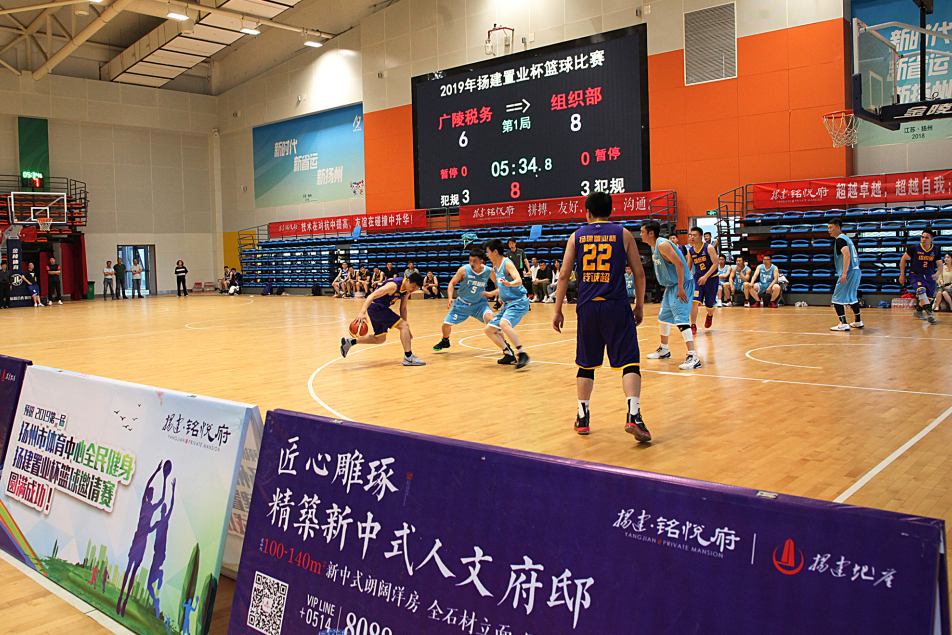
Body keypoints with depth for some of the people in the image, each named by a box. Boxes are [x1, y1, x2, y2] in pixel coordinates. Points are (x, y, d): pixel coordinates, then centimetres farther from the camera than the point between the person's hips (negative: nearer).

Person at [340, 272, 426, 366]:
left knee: (380, 339, 18)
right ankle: (408, 357, -14)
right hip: (376, 307, -10)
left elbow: (403, 308, 13)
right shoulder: (394, 285, -25)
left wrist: (406, 329, 11)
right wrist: (362, 312, -43)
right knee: (404, 325, -16)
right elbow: (372, 296, -31)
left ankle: (349, 341, 26)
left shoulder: (407, 289, 2)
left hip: (381, 309, 10)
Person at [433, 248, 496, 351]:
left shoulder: (489, 271, -15)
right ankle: (445, 341, 36)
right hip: (462, 303, 1)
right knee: (446, 324, 2)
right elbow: (452, 283, -8)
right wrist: (450, 298, -22)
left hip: (479, 303, -1)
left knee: (491, 319, -28)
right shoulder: (464, 270, -19)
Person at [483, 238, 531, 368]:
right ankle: (509, 355, 17)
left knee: (504, 323, -35)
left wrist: (510, 283, -48)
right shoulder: (496, 266, 14)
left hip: (518, 302, -10)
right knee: (489, 330, 7)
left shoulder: (507, 263, -12)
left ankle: (522, 354, -32)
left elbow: (519, 280, -29)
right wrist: (491, 294, 34)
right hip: (507, 304, 10)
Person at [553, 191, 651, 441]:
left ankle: (582, 417, 20)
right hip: (617, 307, -2)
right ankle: (633, 416, -16)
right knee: (629, 362, -1)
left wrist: (557, 311, 9)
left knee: (586, 364, 15)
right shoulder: (622, 234, 5)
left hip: (587, 307, 2)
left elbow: (563, 275, 4)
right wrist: (639, 305, 14)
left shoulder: (576, 236, 8)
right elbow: (639, 273, 3)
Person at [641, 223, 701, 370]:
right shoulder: (654, 247, 11)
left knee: (681, 319, -18)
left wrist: (680, 288, -28)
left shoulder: (662, 245, -20)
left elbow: (679, 264, -26)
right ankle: (664, 350, 36)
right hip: (671, 285, 11)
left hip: (682, 285, -11)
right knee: (663, 317, 19)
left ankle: (693, 357, -21)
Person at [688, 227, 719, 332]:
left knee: (709, 305, 8)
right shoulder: (690, 251, -1)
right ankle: (693, 326, -15)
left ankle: (710, 316, 44)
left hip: (711, 278, -2)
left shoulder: (709, 247, -14)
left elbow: (715, 264, -19)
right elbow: (689, 267, 12)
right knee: (694, 301, -18)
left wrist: (706, 276, -29)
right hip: (698, 278, 2)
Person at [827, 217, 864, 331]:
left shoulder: (840, 239, -10)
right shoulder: (846, 238, 20)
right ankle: (858, 322, 31)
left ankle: (843, 324, -12)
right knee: (852, 297, 23)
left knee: (837, 299, -8)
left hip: (849, 272, -10)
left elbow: (847, 255, -24)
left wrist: (844, 273, -30)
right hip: (856, 271, 10)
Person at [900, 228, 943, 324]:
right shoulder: (914, 249, -15)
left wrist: (938, 273, -25)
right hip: (916, 275, -4)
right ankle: (929, 313, -39)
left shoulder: (936, 250, -6)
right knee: (921, 291, -31)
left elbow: (940, 264, -2)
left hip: (930, 276, 4)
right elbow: (903, 259, -2)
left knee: (929, 298, 9)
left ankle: (918, 311, 36)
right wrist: (902, 275, 0)